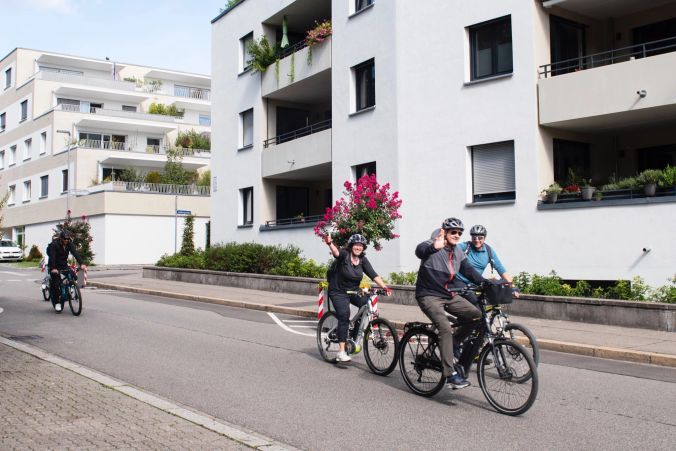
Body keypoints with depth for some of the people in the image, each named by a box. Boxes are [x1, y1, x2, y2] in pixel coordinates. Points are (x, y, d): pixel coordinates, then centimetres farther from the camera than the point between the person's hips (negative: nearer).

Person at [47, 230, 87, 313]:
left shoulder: (70, 244, -8)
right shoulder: (54, 244, -20)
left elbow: (75, 253, -20)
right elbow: (52, 257, -31)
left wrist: (81, 264, -35)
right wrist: (53, 268, -45)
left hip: (64, 265, 4)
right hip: (54, 267, -4)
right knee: (56, 283, -14)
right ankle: (57, 302, -4)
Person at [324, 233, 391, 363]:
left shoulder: (363, 260, -1)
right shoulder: (344, 255, -14)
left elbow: (373, 275, -8)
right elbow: (336, 252, -37)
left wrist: (384, 286, -22)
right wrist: (330, 243, -59)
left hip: (354, 291, 5)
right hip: (338, 292, -5)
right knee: (344, 316, -20)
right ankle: (341, 352, -18)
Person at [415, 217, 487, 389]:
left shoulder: (458, 253, 11)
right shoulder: (432, 246, -12)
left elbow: (469, 271, 6)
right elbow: (420, 250, -34)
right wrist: (434, 247, -57)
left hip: (449, 295, 7)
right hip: (429, 296, -7)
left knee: (477, 315, -10)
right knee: (445, 327, -26)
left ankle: (450, 345, 10)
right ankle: (450, 375, -24)